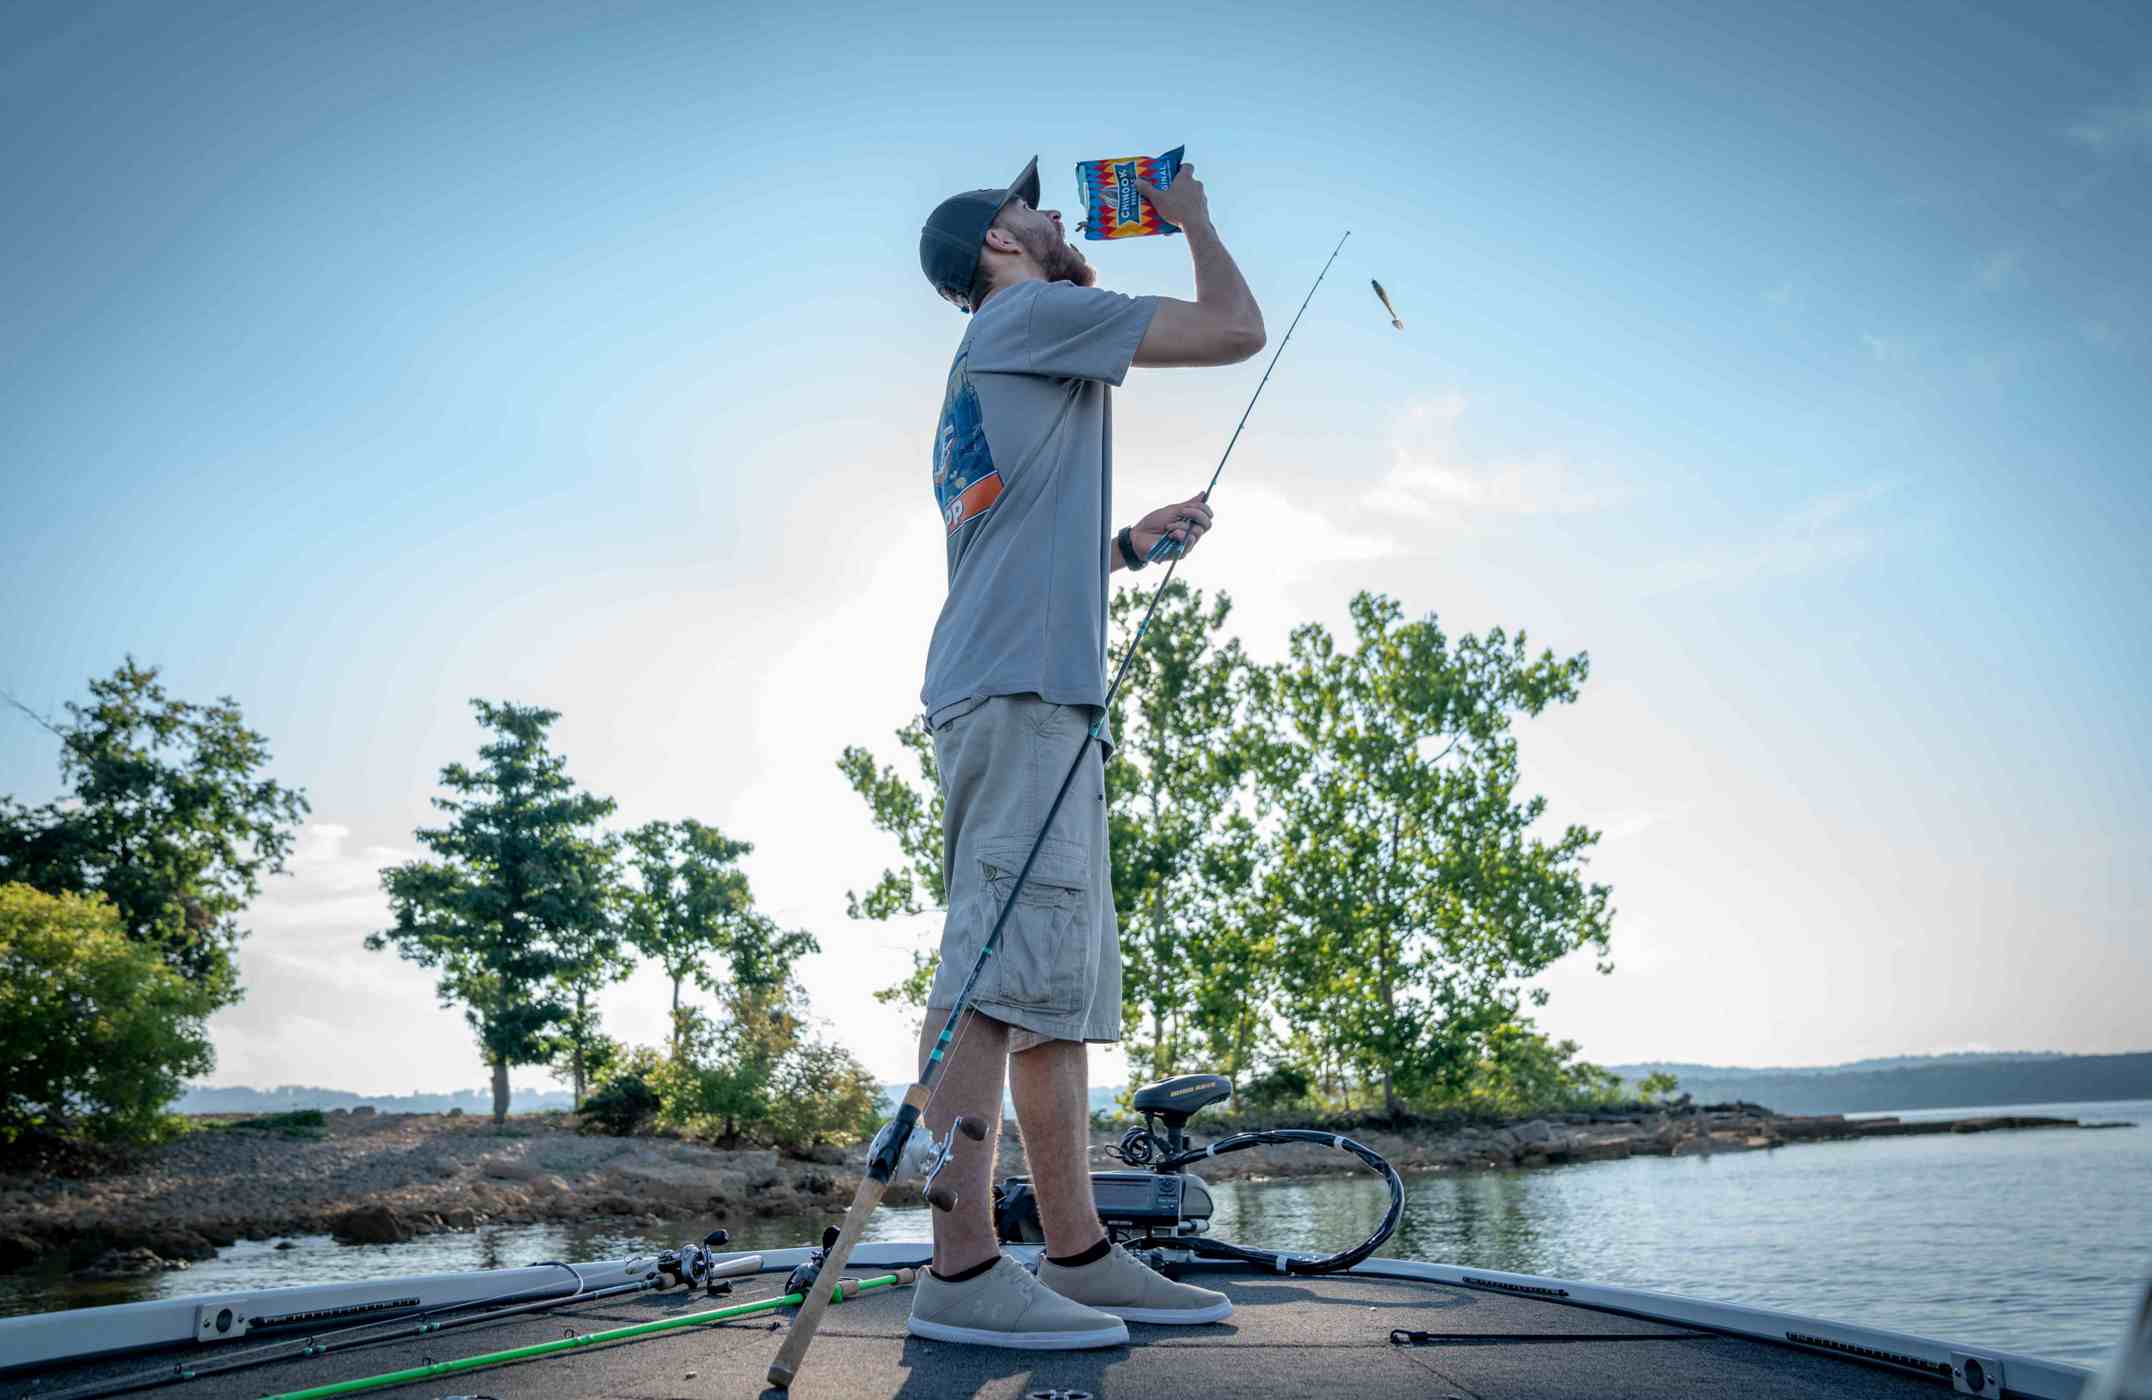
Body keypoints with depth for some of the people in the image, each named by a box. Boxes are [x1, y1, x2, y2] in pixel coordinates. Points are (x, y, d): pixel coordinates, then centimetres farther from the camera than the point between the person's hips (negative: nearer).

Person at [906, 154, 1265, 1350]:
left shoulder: (988, 369, 31)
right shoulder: (1029, 313, 4)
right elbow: (1237, 330, 2)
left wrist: (1132, 544, 24)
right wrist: (1192, 217, 19)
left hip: (1045, 694, 10)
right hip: (1017, 690, -10)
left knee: (1066, 983, 6)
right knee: (999, 970, -14)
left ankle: (1080, 1253, 10)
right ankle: (963, 1272, -12)